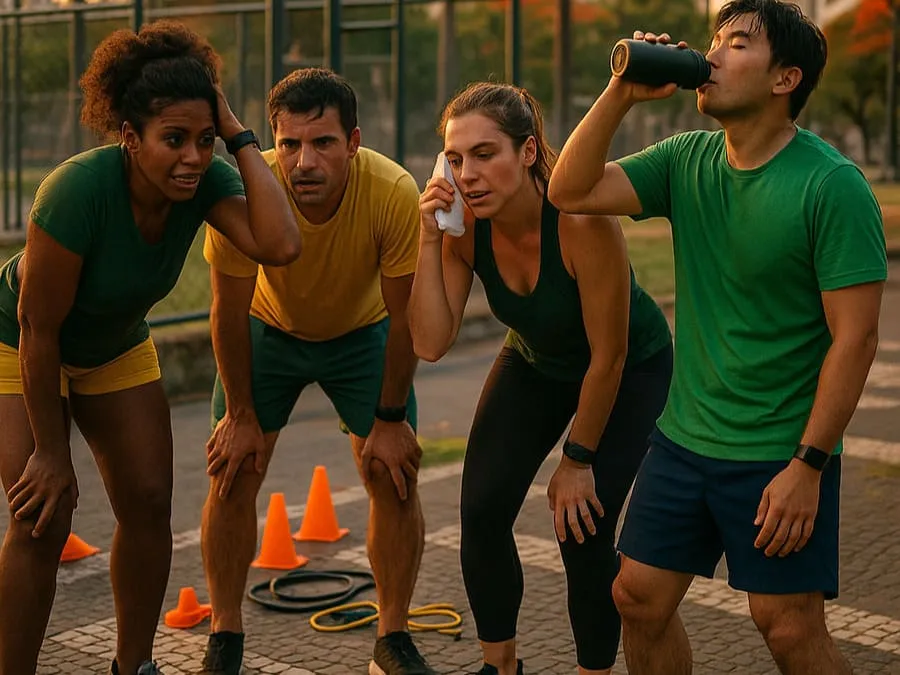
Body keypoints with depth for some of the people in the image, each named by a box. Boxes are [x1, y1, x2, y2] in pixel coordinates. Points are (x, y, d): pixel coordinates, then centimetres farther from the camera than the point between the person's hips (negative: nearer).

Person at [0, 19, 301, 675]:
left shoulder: (204, 181, -23)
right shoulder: (79, 189, -38)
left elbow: (280, 245, -41)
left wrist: (240, 137, -37)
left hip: (115, 348, 5)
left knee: (149, 505, 1)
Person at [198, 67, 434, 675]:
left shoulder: (394, 193, -35)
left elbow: (406, 315, -21)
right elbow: (230, 311, -19)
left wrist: (391, 419, -14)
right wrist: (240, 415, -11)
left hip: (362, 333, 0)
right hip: (269, 329, 0)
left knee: (395, 478, -6)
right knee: (232, 475, -5)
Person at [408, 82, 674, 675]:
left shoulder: (581, 219, -37)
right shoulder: (465, 225, -22)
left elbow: (608, 356, -27)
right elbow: (431, 343, -26)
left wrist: (578, 460, -18)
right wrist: (429, 239, -34)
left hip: (631, 370, -4)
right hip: (535, 362, 5)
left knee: (583, 531, -13)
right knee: (481, 512, -7)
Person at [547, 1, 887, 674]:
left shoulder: (833, 185, -16)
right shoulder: (687, 160, 3)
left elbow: (854, 336, -16)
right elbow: (571, 192, -4)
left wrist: (808, 466, -17)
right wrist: (621, 94, -14)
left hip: (781, 456, -6)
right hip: (684, 437, 6)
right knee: (639, 598, 10)